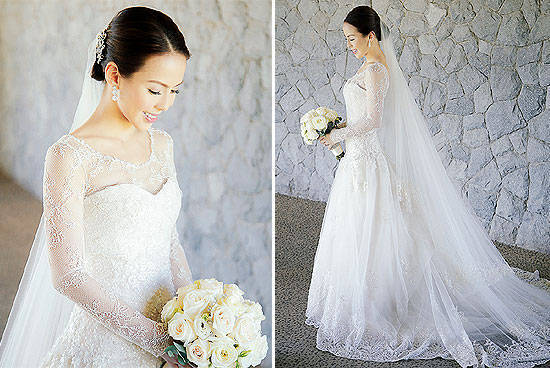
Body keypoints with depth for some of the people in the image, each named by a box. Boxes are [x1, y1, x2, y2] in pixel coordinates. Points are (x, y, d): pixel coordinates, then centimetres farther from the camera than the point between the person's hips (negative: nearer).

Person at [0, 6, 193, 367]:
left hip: (167, 329, 6)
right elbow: (67, 275, -17)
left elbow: (170, 240, 8)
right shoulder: (70, 157, -16)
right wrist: (156, 337, -18)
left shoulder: (162, 144, 3)